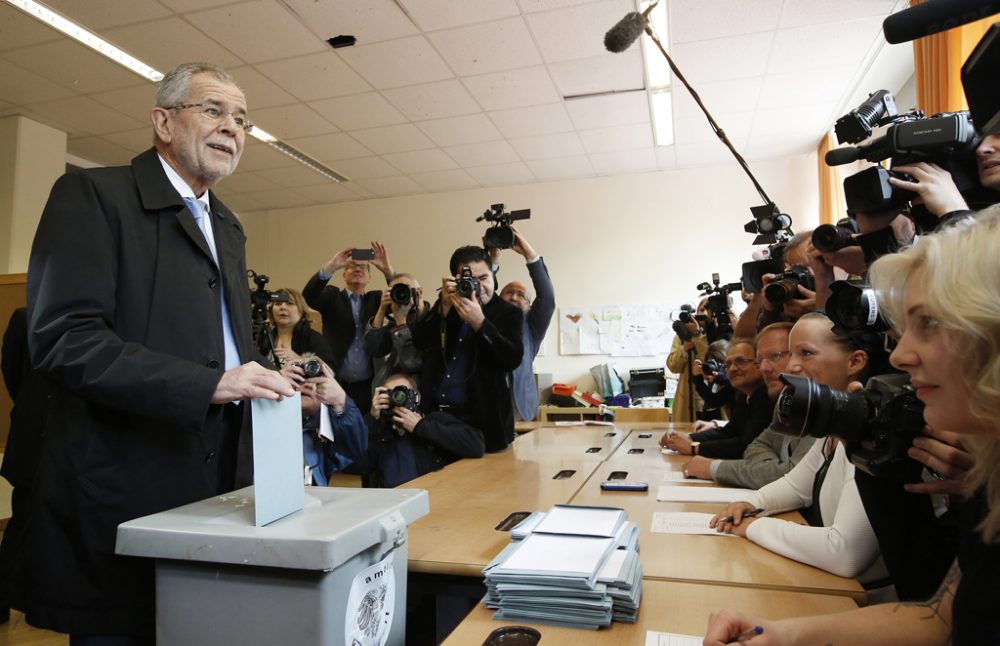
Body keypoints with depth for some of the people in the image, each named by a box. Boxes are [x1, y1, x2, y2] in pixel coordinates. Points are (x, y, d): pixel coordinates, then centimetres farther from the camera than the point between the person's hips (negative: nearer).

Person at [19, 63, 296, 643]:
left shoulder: (228, 229, 16)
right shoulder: (92, 196, -7)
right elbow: (63, 339, -19)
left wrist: (281, 384, 1)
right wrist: (209, 384, -27)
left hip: (219, 484, 7)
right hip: (122, 492, -7)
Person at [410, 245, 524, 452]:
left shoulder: (508, 313, -2)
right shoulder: (446, 306, 9)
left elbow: (513, 359, -15)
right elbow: (417, 341, -3)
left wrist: (479, 323, -25)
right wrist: (444, 305, -16)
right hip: (434, 414, 3)